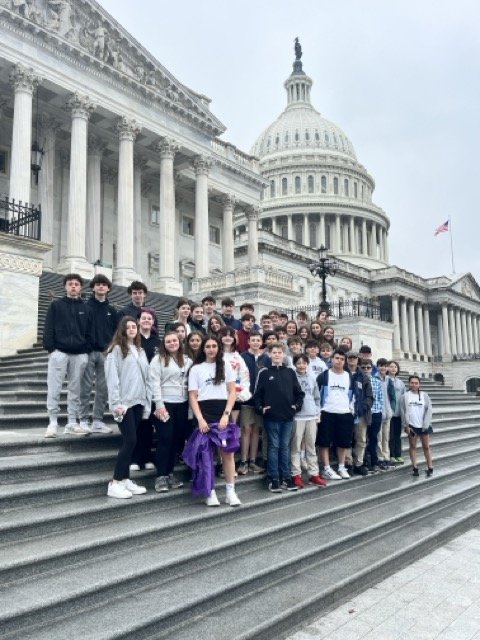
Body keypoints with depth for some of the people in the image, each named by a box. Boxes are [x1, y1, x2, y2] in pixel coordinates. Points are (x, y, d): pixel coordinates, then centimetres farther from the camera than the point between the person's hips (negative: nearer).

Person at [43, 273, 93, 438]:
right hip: (59, 352, -2)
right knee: (54, 389, -4)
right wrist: (50, 348, -9)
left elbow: (90, 332, 11)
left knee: (75, 389, 6)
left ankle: (72, 423, 12)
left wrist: (87, 350, 0)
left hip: (80, 354, 2)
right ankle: (53, 423, 2)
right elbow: (48, 328, 1)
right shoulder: (56, 305, 6)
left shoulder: (86, 308, 13)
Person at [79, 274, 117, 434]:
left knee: (103, 389, 4)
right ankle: (83, 420, 6)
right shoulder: (86, 306, 2)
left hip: (105, 353, 4)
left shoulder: (112, 310, 13)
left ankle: (98, 421, 12)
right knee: (86, 388, -1)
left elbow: (117, 331, 12)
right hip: (88, 352, -3)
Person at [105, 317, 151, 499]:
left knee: (129, 441, 8)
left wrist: (148, 401, 9)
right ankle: (115, 483, -4)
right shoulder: (116, 350, -3)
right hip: (124, 402, -6)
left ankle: (125, 479, 15)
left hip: (139, 401, 6)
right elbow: (112, 378, -11)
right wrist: (116, 403, -18)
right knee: (130, 440, -10)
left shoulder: (140, 351, 17)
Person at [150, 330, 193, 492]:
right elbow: (155, 383, -8)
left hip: (182, 404, 5)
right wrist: (159, 404, -15)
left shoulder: (187, 360, 11)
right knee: (165, 439, -4)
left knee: (177, 439, 8)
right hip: (165, 404, -4)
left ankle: (170, 473, 19)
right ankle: (161, 476, 3)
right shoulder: (158, 359, -2)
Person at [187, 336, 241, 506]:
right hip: (204, 414, -1)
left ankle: (231, 491, 7)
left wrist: (226, 415, -7)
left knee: (227, 452, -1)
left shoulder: (226, 366, 10)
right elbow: (193, 396, 2)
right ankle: (211, 492, 8)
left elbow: (232, 392, 5)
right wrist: (200, 419, -11)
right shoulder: (196, 369, 7)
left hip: (223, 413, 1)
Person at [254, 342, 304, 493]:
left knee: (285, 447, 9)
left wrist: (297, 405, -2)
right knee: (273, 446, 2)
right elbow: (257, 394, -1)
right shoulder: (264, 373, 0)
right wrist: (260, 408, -12)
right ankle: (273, 479, 9)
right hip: (271, 416, -3)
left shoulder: (290, 372, 8)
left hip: (288, 416, 3)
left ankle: (286, 477, 16)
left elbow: (298, 392, 11)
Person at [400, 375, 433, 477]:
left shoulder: (424, 395, 2)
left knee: (426, 446, 6)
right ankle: (414, 467, 12)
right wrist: (406, 425, -5)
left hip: (424, 425, 0)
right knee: (412, 446, 6)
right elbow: (402, 411, 1)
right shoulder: (405, 396, 1)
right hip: (411, 425, 0)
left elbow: (429, 410, -1)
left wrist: (425, 424, -10)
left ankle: (430, 467, 14)